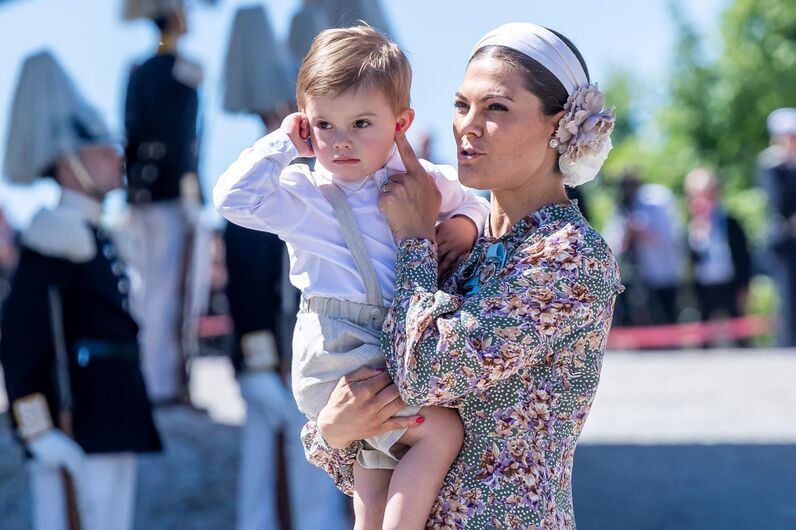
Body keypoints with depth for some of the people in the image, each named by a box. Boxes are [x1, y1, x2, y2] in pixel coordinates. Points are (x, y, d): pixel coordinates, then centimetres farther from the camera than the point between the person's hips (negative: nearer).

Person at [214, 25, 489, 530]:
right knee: (443, 430, -21)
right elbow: (234, 197, -14)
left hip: (402, 351, 5)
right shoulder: (302, 192, -2)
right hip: (336, 359, -5)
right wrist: (282, 143, -9)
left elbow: (472, 203, 23)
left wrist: (463, 225, 1)